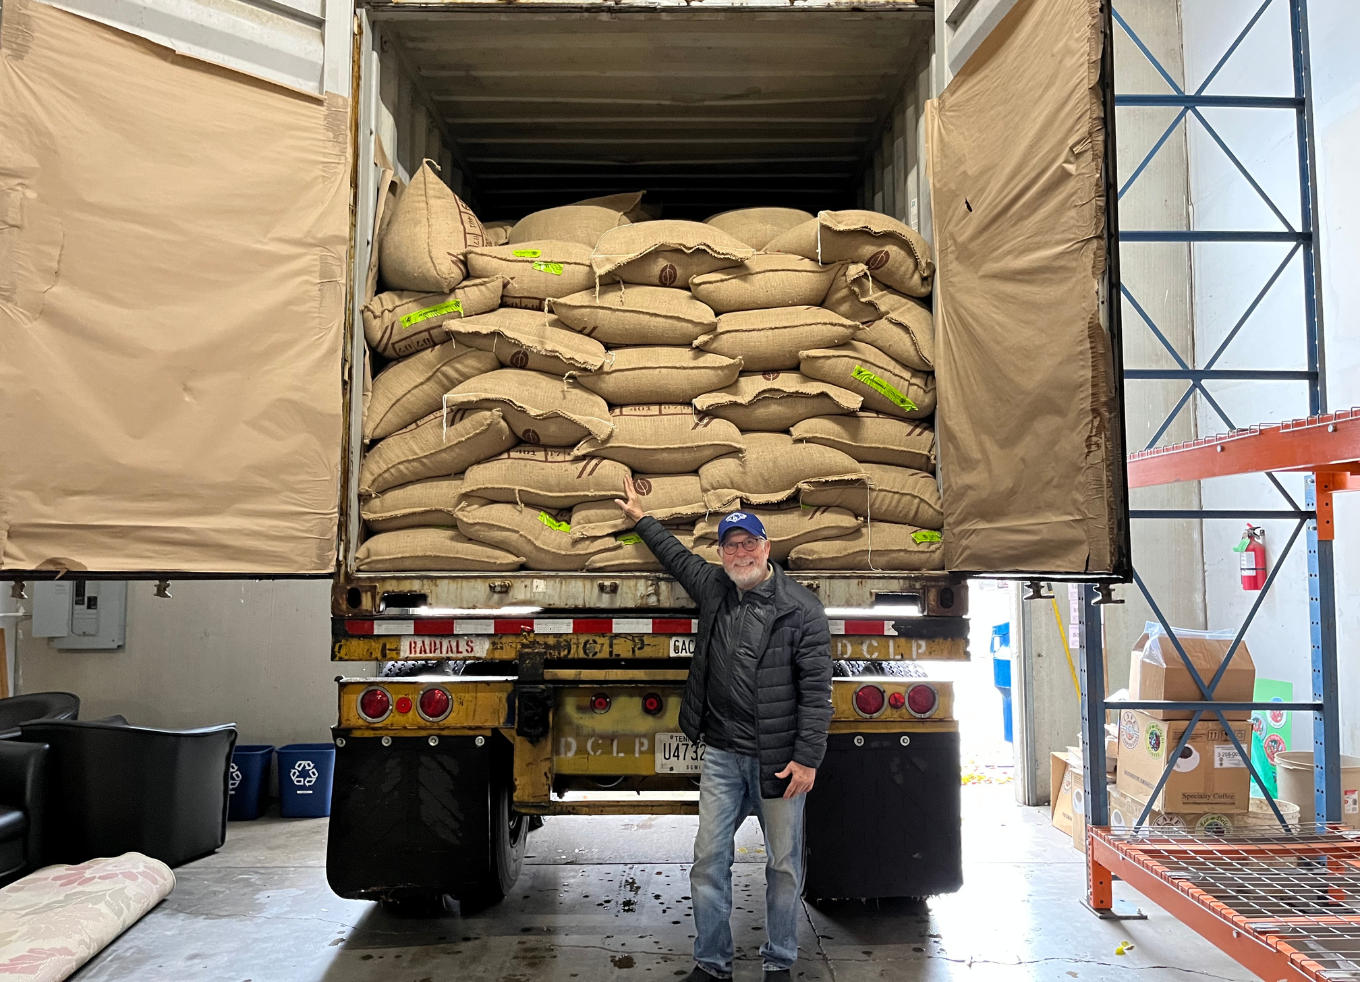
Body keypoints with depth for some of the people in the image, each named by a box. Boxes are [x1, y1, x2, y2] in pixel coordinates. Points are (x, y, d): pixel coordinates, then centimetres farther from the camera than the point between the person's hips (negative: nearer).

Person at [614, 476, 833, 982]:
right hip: (722, 754, 4)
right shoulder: (714, 587, 5)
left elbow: (816, 690, -11)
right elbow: (677, 556, 26)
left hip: (778, 758, -4)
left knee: (784, 864, 8)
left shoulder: (802, 609, -9)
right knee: (709, 860, 8)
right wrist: (640, 517, 33)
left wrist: (807, 758, -15)